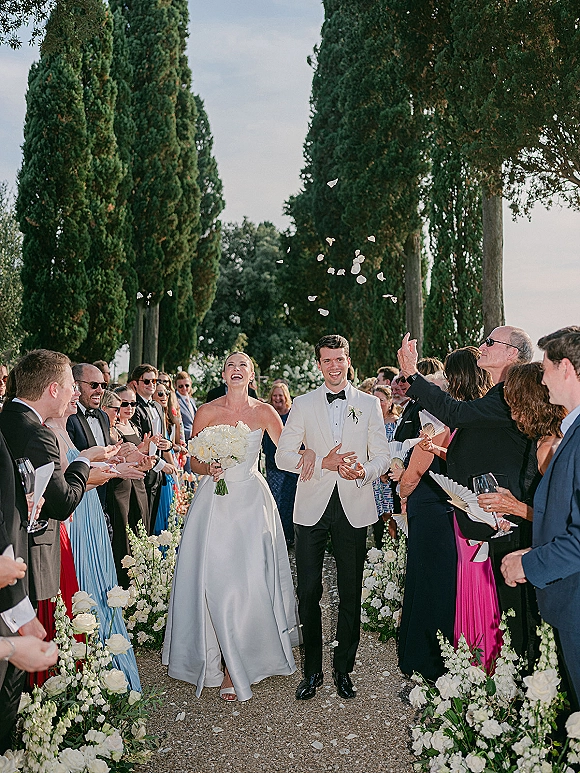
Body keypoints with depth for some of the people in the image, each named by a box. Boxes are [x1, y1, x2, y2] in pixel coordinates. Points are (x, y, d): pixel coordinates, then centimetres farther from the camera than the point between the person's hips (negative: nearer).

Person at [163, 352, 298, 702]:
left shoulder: (264, 411, 1)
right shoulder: (207, 412, 1)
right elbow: (193, 460, 6)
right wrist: (209, 469, -15)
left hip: (252, 502, 0)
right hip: (215, 500, 0)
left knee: (251, 582, -5)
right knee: (215, 579, -2)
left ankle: (237, 664, 15)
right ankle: (230, 666, 18)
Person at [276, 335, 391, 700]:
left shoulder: (369, 404, 8)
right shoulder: (303, 404, 6)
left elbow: (382, 456, 5)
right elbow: (283, 456, 0)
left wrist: (364, 471, -17)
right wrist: (323, 462, -14)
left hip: (354, 508, 0)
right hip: (312, 508, 0)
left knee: (350, 594, 8)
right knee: (309, 592, 4)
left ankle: (344, 668, 26)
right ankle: (312, 670, 21)